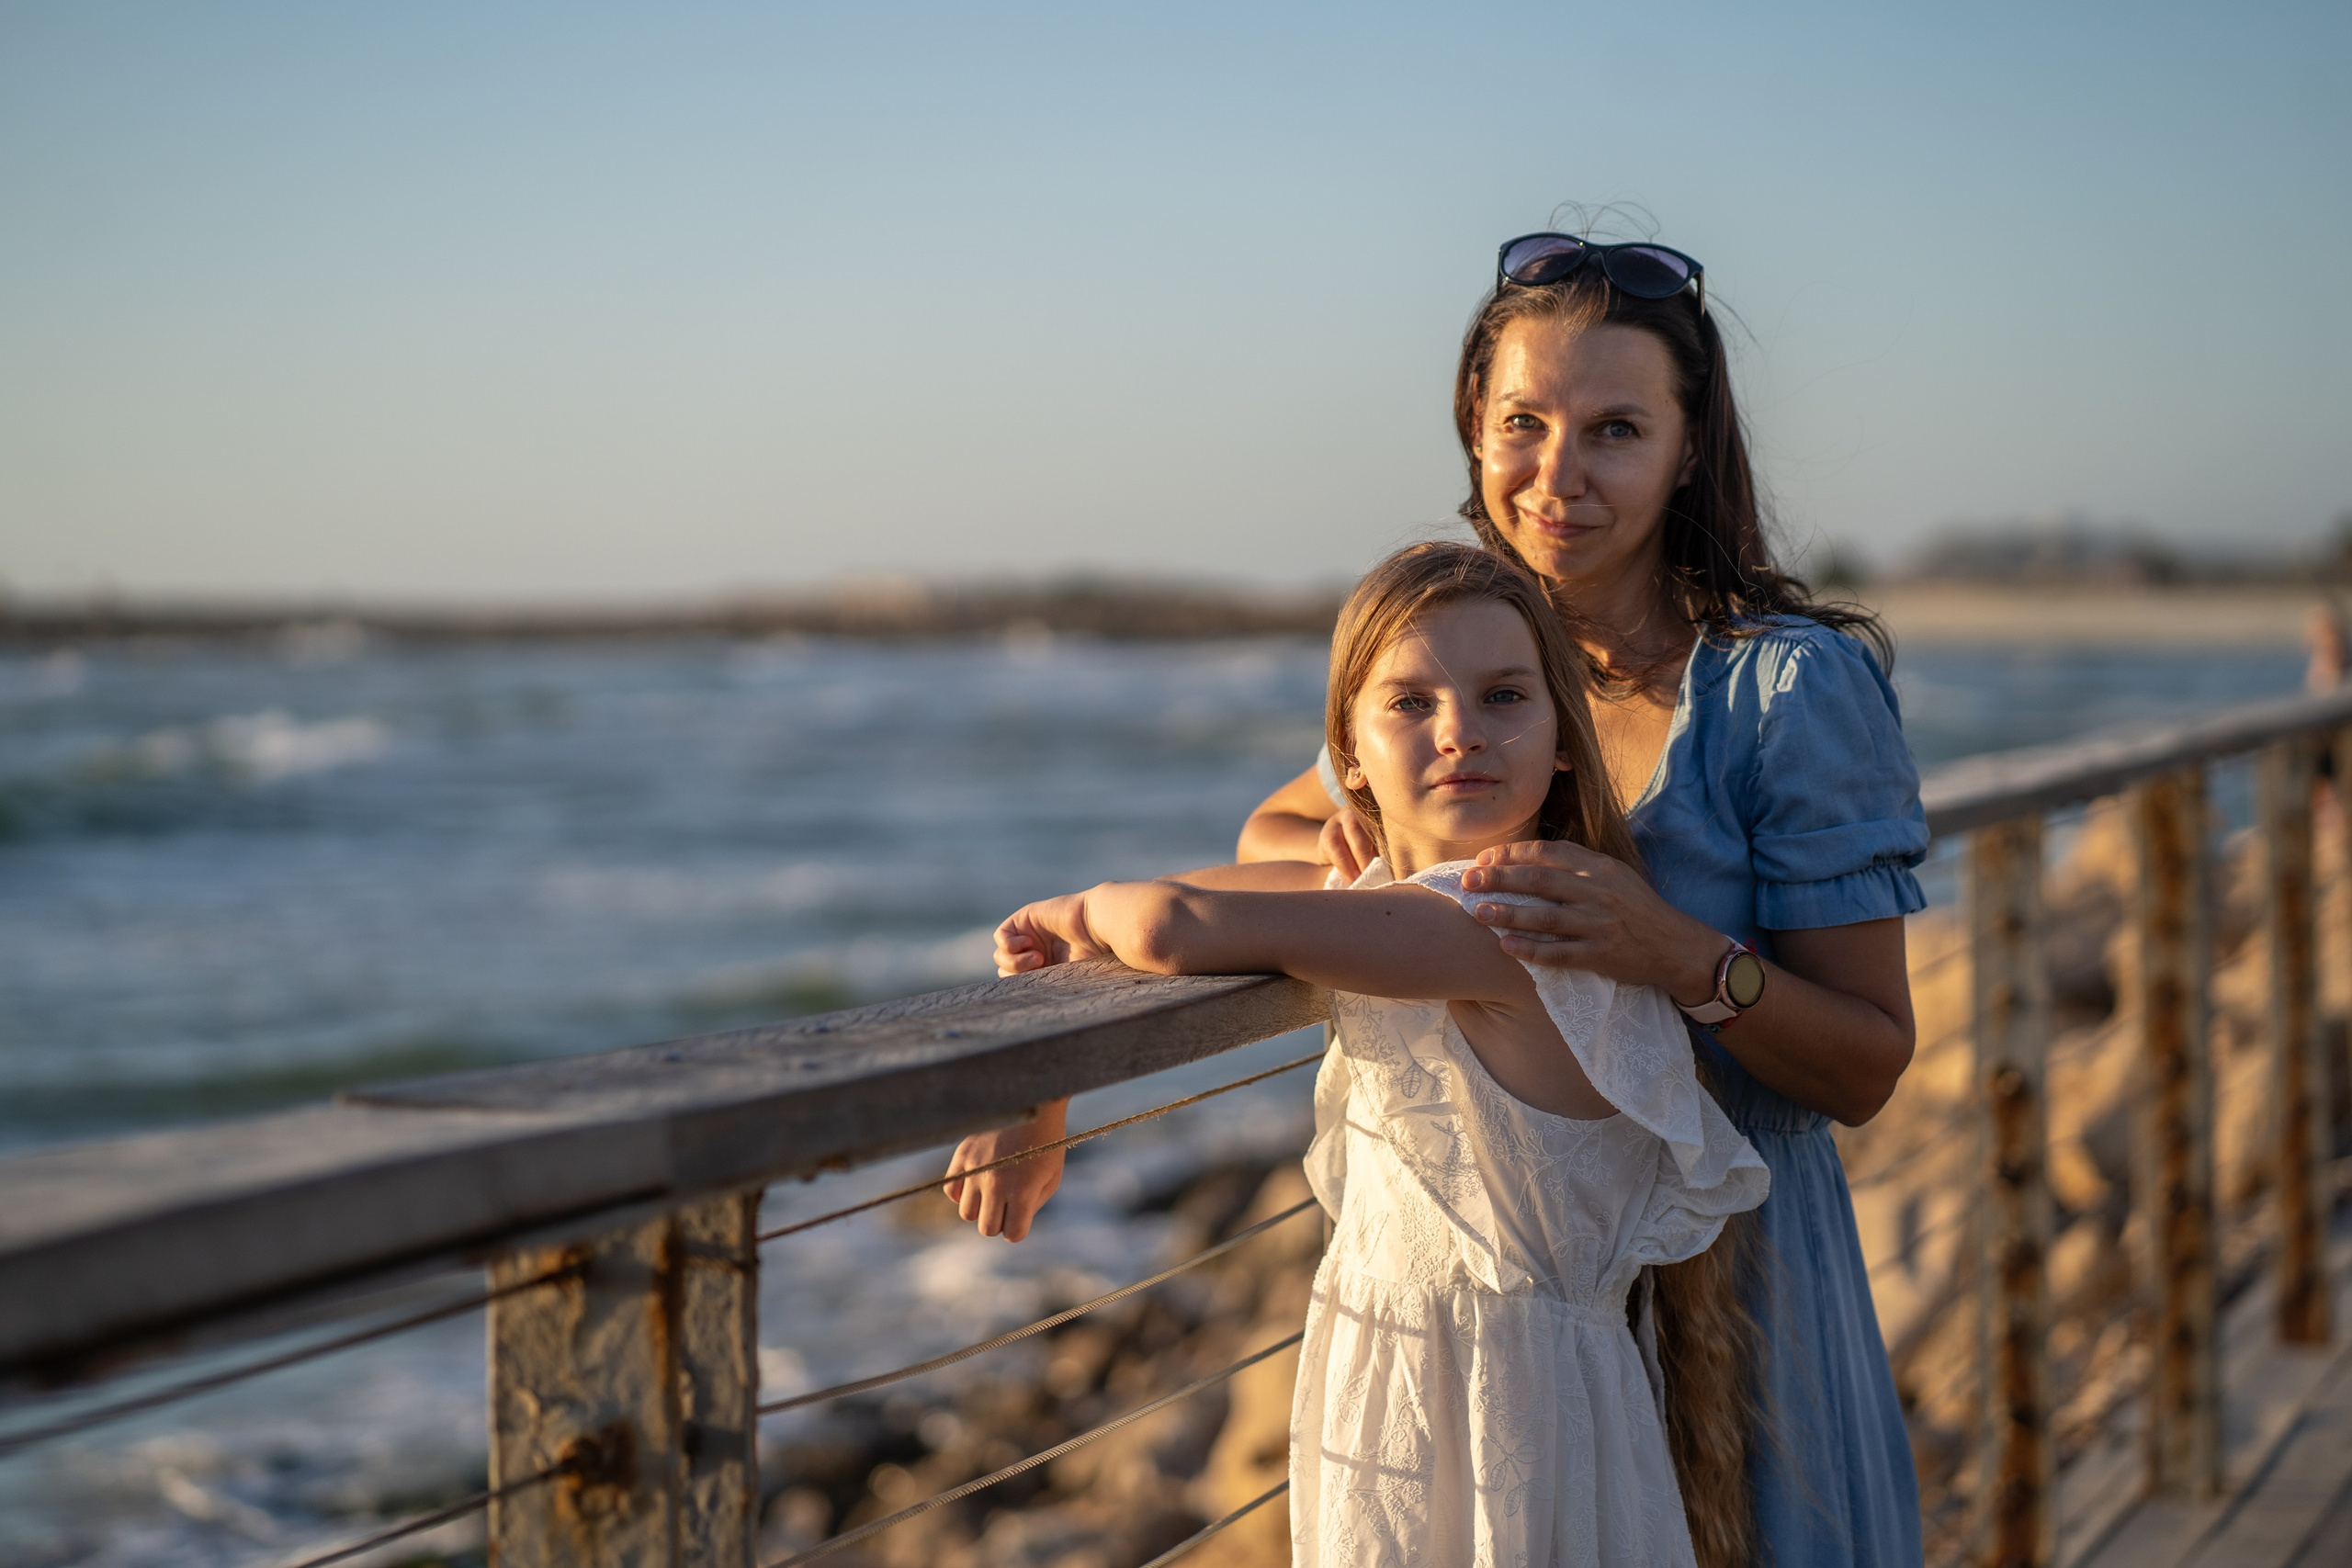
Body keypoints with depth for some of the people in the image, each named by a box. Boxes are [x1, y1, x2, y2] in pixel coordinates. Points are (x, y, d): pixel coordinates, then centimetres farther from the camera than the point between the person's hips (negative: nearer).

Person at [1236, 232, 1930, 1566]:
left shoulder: (1794, 684, -14)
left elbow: (1868, 1069, -13)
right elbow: (1270, 830, 18)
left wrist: (1682, 956, -32)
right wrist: (1347, 849, -6)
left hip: (1724, 1273, -4)